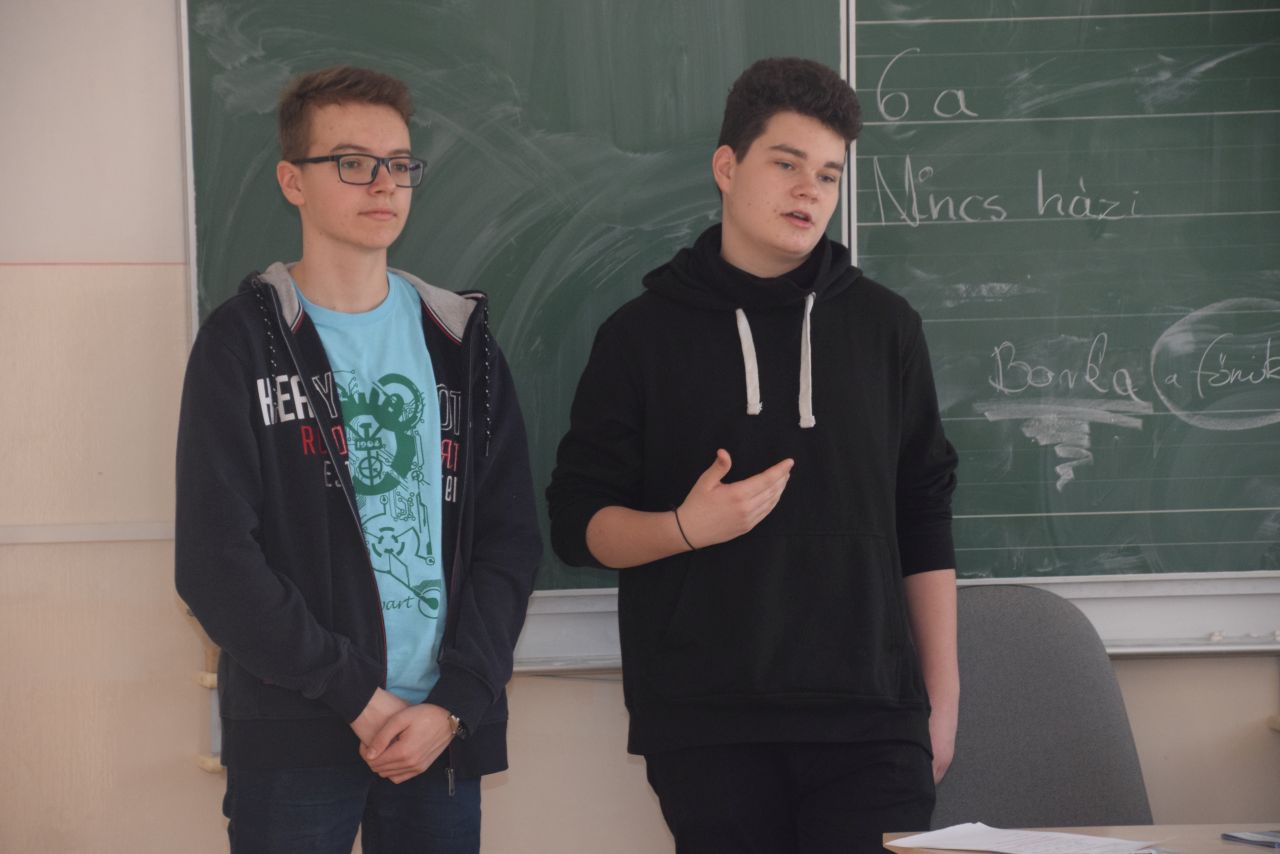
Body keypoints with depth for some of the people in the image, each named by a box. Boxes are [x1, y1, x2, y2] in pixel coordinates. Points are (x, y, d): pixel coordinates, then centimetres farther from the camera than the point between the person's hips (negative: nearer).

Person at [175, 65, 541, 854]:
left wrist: (454, 703, -7)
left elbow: (510, 537, 5)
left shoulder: (461, 343, 9)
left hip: (443, 731, 3)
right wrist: (358, 697, -11)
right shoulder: (243, 344, -1)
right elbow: (216, 561, -8)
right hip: (293, 738, -3)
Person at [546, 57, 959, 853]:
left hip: (868, 716, 1)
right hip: (706, 724, -1)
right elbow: (578, 522, 3)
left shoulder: (882, 324, 9)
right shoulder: (644, 333, 5)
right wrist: (686, 527, -16)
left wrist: (941, 697, 7)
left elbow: (924, 520, 10)